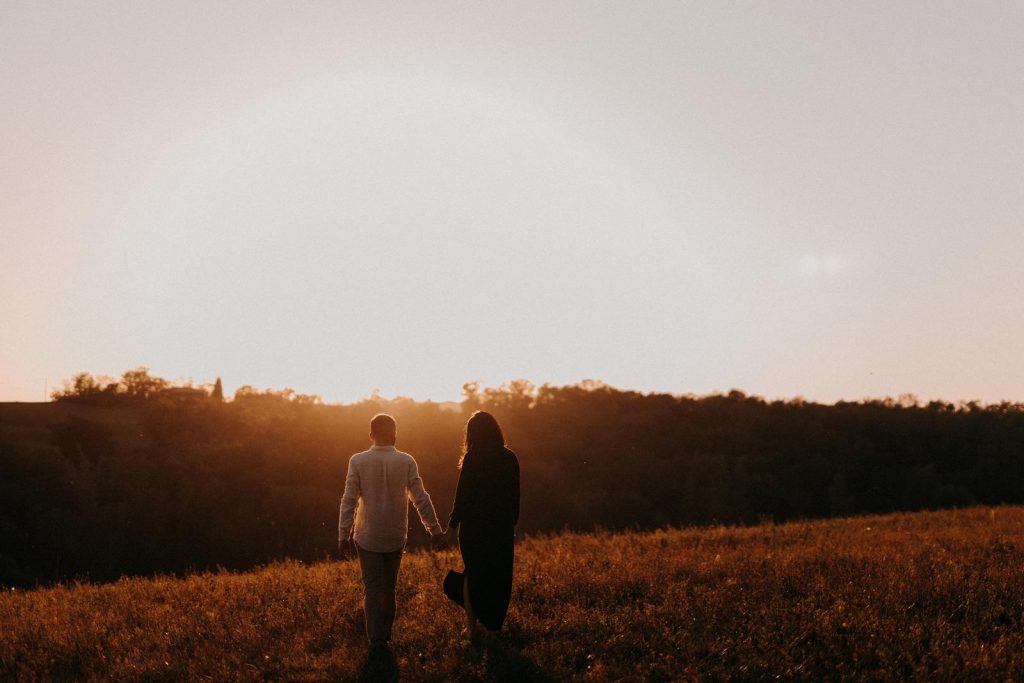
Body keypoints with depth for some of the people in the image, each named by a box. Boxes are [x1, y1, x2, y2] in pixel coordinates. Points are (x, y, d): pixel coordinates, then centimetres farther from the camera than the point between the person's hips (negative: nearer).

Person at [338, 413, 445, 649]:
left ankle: (377, 639, 6)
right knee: (389, 587, 18)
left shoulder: (358, 461, -9)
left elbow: (349, 501, -9)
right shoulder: (406, 461, -8)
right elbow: (421, 498, -6)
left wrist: (344, 534, -2)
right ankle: (385, 632, 28)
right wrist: (434, 528, 3)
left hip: (367, 536, -1)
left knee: (372, 588, 9)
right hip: (396, 536, 1)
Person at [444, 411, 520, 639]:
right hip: (502, 526, 3)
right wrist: (512, 522, 17)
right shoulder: (510, 459, -2)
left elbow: (462, 494, -10)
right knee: (499, 574, 17)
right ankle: (493, 622, 27)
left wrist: (453, 524, 2)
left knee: (473, 573, 11)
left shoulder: (472, 459, -13)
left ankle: (472, 625, 9)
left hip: (474, 526, -3)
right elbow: (515, 495, 5)